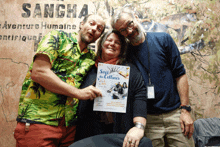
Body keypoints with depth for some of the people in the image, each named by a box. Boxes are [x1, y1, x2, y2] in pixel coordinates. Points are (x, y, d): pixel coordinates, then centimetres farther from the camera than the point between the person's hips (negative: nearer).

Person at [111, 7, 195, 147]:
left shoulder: (163, 39, 0)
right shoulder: (125, 53, 1)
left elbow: (180, 75, -1)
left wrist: (185, 109, -6)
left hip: (175, 114, 0)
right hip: (149, 120, 0)